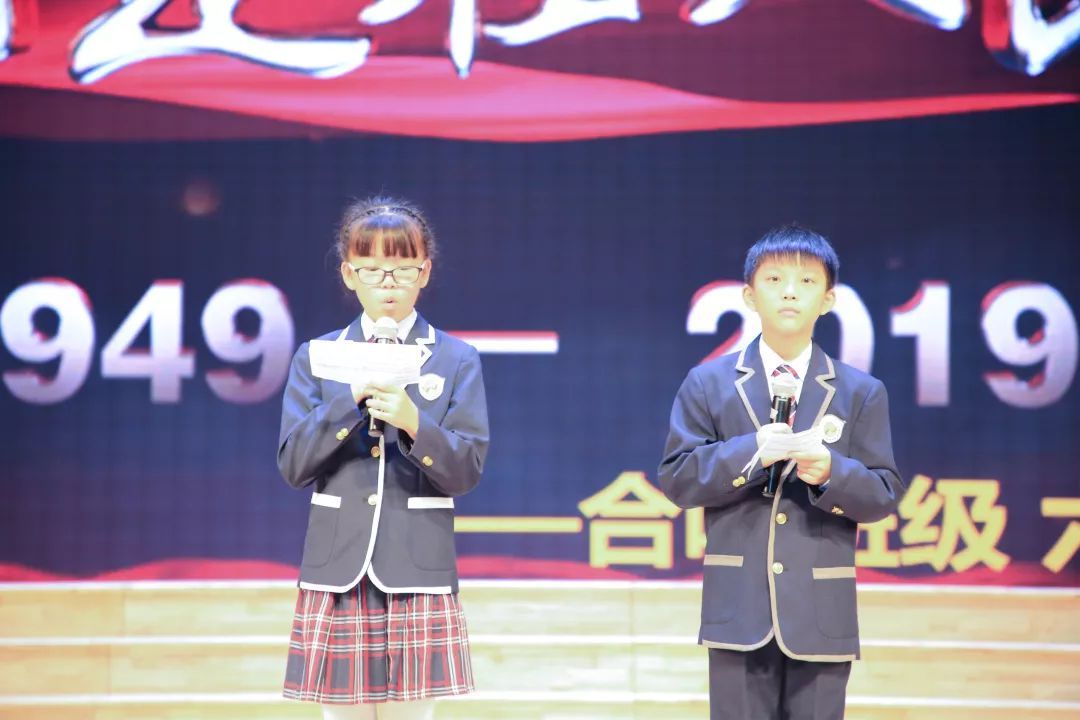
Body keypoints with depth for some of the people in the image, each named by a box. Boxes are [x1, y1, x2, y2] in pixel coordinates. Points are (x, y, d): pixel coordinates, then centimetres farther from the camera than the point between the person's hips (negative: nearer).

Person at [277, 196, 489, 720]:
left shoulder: (457, 360, 5)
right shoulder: (317, 357, 8)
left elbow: (466, 471, -2)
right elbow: (292, 465, -1)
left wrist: (413, 423, -20)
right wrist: (353, 399, -13)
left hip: (417, 575, -1)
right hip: (337, 575, 1)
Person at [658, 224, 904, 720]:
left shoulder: (862, 393, 6)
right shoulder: (709, 384, 5)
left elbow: (885, 494, 2)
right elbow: (677, 479, -1)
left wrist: (831, 472, -18)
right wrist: (749, 453, -16)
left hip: (821, 615, 1)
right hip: (738, 608, 0)